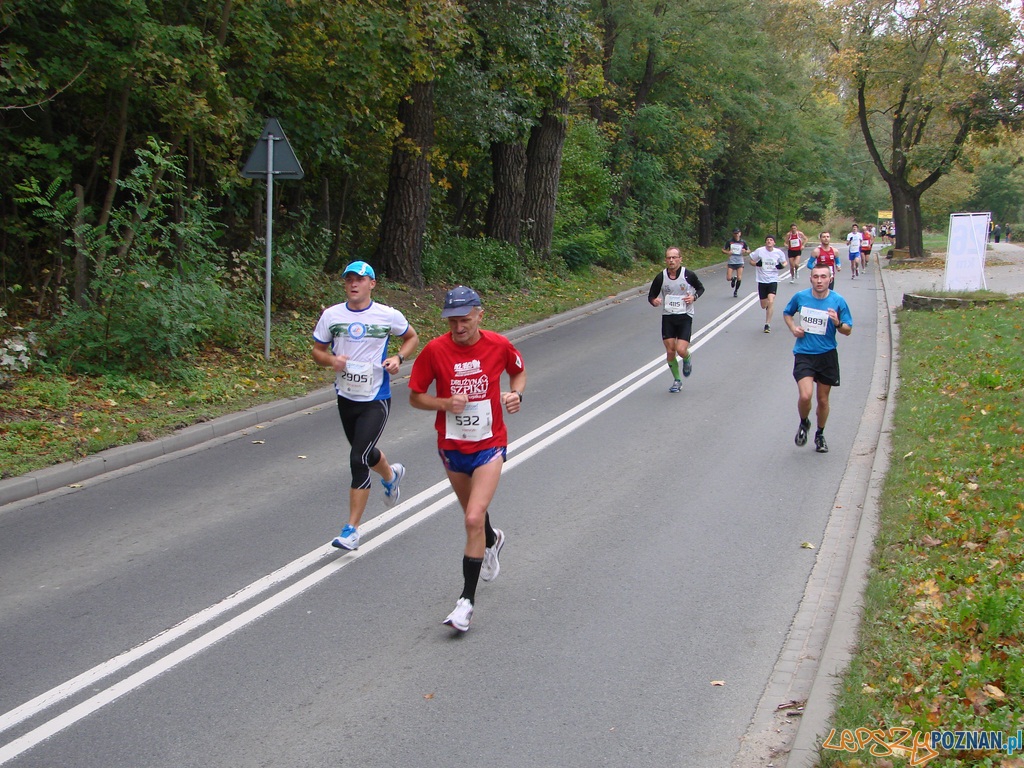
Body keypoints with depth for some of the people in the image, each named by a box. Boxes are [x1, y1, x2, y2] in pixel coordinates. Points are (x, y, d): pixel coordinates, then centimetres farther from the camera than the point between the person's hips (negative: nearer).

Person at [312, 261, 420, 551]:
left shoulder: (388, 315, -6)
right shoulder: (331, 315, -1)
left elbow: (412, 337, 10)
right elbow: (317, 350, 8)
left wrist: (398, 358, -8)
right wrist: (331, 359, -15)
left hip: (376, 399, -4)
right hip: (346, 397, 4)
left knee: (358, 460, -15)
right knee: (365, 453, 22)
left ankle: (352, 529, -6)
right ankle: (391, 475, 58)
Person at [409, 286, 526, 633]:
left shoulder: (499, 345, -11)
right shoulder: (435, 350, -13)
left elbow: (519, 371, 11)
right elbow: (415, 396, -4)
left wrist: (516, 393, -10)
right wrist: (446, 403, -22)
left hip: (490, 444, -2)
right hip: (452, 447, 2)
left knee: (474, 519, -17)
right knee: (473, 513, 23)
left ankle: (467, 599, -7)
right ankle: (492, 540, 60)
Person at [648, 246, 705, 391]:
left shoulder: (689, 275, -7)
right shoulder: (660, 277, -4)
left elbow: (701, 288, 10)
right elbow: (651, 295, 5)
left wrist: (694, 297, -10)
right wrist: (654, 301, -19)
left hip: (685, 316, -2)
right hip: (667, 317, 2)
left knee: (681, 350, -15)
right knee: (670, 352, 1)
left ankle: (687, 359, 24)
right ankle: (677, 380, 22)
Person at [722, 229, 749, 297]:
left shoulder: (743, 242, 2)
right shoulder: (730, 242, 0)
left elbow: (749, 250, 12)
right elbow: (723, 250, 7)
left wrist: (745, 251, -11)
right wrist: (727, 252, -14)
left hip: (739, 262, 0)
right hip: (731, 262, 0)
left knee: (739, 279, -9)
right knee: (728, 278, -8)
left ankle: (736, 291, 16)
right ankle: (733, 279, 30)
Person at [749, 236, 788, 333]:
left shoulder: (778, 252, -3)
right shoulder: (760, 251, -5)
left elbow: (784, 262, 13)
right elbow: (751, 260, 5)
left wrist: (782, 266, -11)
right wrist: (757, 264, -16)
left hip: (773, 280, -1)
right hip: (762, 281, 1)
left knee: (771, 301, -20)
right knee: (764, 306, 9)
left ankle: (767, 324, -10)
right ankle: (769, 307, 49)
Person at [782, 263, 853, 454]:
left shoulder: (838, 301, -6)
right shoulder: (800, 297, -4)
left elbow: (848, 330, 1)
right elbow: (787, 313, 16)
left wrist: (838, 323, -21)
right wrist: (793, 328, -3)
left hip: (827, 355, 1)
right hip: (804, 354, -1)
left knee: (823, 399, 10)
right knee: (805, 396, -18)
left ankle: (820, 435, 34)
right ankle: (804, 424, 14)